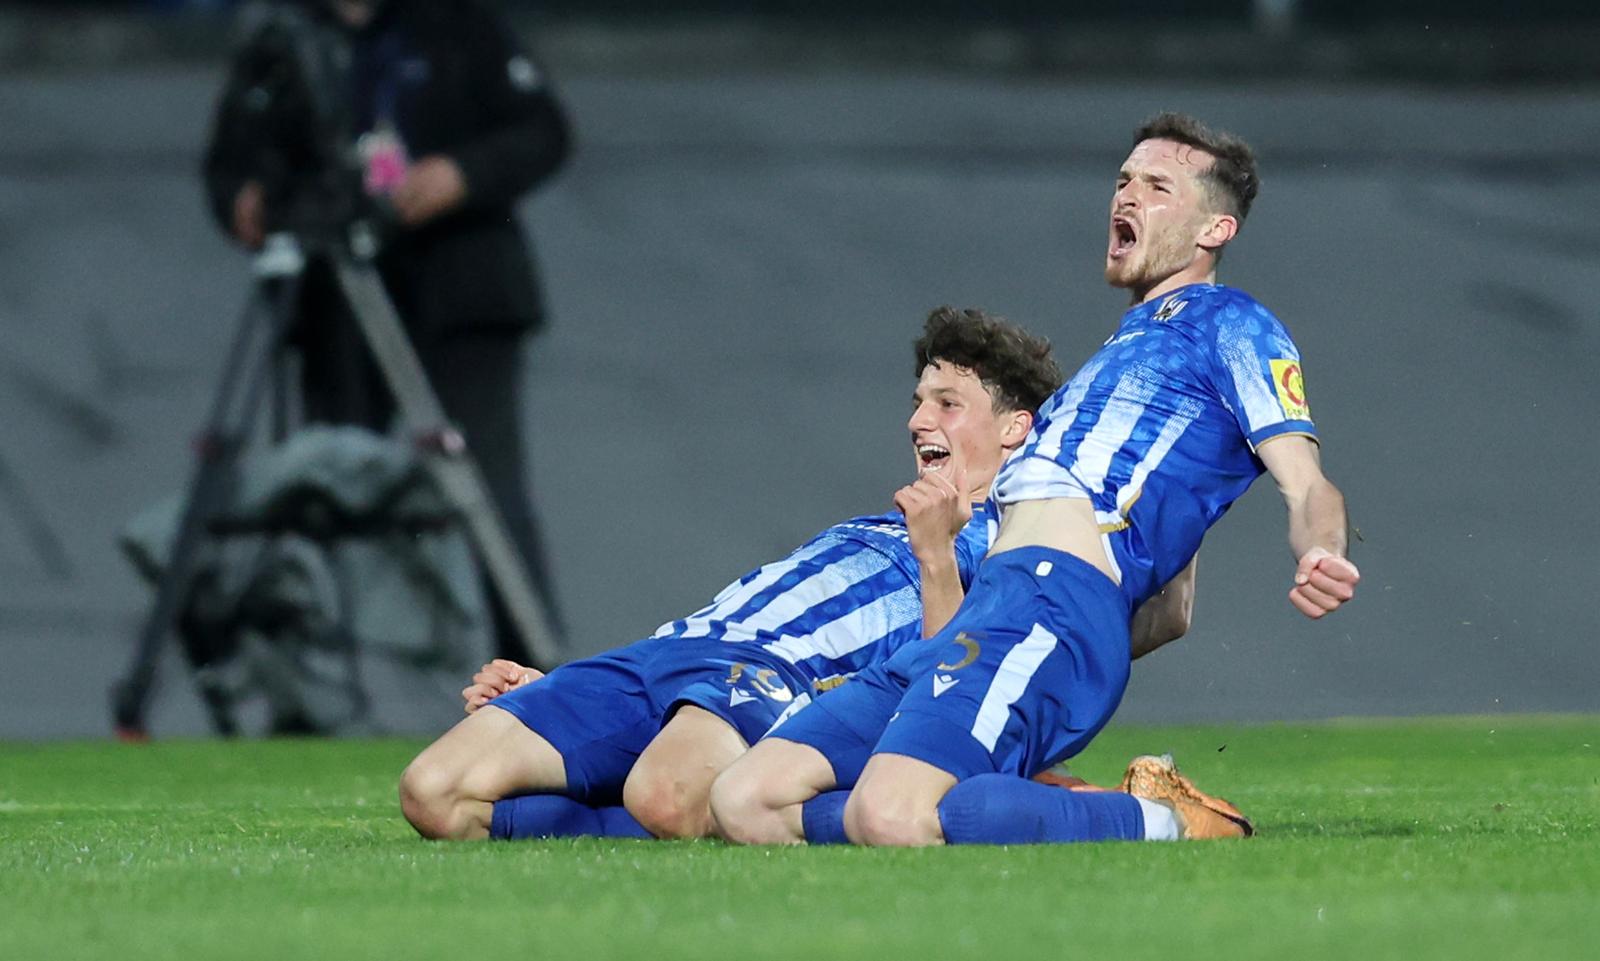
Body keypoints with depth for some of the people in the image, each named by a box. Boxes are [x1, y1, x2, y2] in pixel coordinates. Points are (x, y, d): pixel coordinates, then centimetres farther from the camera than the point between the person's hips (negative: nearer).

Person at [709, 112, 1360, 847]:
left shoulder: (1229, 324, 10)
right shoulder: (1125, 350, 36)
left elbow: (1306, 486, -4)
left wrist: (1320, 555, -29)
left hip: (1052, 601, -9)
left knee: (888, 818, -35)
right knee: (743, 802, -8)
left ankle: (1163, 822, -14)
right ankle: (1017, 811, -1)